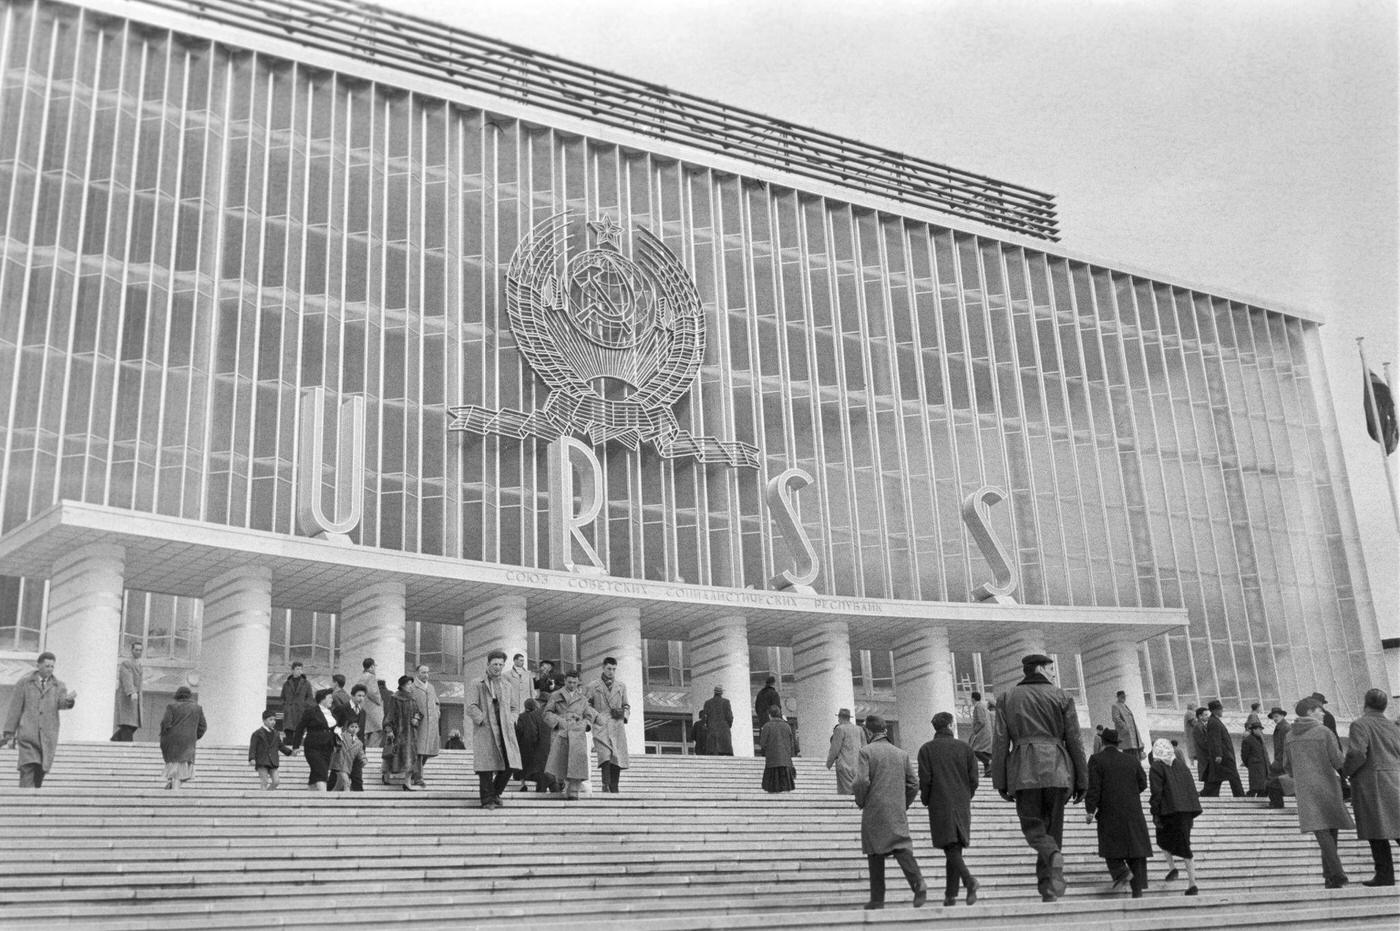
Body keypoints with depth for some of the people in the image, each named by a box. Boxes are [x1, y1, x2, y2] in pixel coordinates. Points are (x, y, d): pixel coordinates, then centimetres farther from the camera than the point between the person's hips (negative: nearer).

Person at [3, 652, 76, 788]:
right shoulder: (24, 682, 4)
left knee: (40, 772, 6)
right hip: (28, 734, -2)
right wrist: (9, 734, 1)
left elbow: (61, 704, -9)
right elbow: (14, 709, 4)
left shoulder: (58, 686, 9)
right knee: (28, 769, -15)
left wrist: (69, 700, -34)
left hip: (48, 737, 2)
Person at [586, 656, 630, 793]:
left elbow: (626, 706, 23)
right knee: (605, 755, -22)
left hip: (617, 726, 3)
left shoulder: (621, 687, 17)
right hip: (600, 726, -3)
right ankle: (606, 785, -28)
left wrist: (623, 713, 2)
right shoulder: (593, 686, 9)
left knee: (618, 758, -4)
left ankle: (614, 789, 2)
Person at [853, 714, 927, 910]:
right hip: (898, 811, 3)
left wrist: (860, 802, 2)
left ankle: (877, 899, 8)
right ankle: (919, 884, -25)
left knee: (875, 853, 6)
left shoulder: (866, 751, -4)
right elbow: (914, 784, 10)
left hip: (874, 810, -3)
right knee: (902, 847, -2)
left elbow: (862, 781, -15)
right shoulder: (902, 754, 12)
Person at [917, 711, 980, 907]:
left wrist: (925, 800, 9)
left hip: (940, 804, -3)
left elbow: (925, 779, -6)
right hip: (962, 805, 3)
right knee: (955, 848, 8)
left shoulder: (926, 749, 0)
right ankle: (951, 894, 7)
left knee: (951, 848, -7)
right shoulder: (966, 748, 5)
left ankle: (969, 881, -29)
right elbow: (973, 779, 3)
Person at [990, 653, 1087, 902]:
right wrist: (1081, 781, 9)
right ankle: (1048, 891, 7)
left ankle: (1054, 856, -27)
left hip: (1024, 769, -1)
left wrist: (1000, 782, 5)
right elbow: (1074, 741, 5)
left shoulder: (1008, 699, 9)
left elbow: (1000, 742, 3)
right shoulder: (1061, 697, 8)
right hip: (1056, 768, 1)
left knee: (1032, 826, 5)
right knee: (1052, 828, 10)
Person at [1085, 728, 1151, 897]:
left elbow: (1094, 787, -11)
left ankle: (1122, 872, -15)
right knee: (1136, 845, 5)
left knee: (1111, 846, 10)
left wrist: (1090, 810, -7)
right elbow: (1142, 783, 12)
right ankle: (1138, 888, 2)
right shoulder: (1131, 759, 7)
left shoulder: (1097, 760, -5)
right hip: (1133, 811, 3)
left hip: (1110, 812, -3)